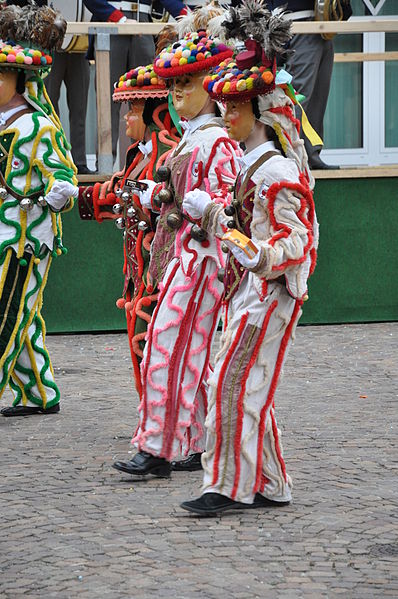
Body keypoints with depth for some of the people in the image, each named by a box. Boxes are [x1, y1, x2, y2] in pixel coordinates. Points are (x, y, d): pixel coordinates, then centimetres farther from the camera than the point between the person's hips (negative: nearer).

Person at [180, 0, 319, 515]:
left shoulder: (276, 171, -17)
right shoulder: (252, 163, 13)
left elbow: (294, 241, -21)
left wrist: (263, 257, -38)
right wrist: (210, 213, 29)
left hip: (270, 291, -10)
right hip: (248, 288, 10)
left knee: (232, 382, -10)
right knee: (249, 388, 11)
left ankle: (229, 485, -7)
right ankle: (268, 485, 16)